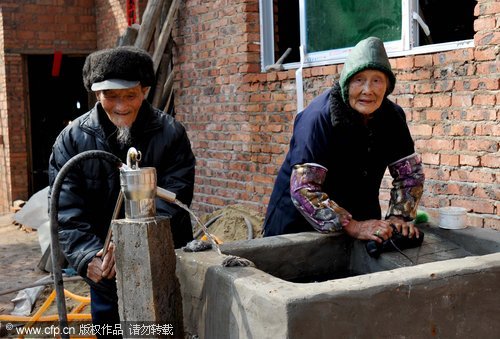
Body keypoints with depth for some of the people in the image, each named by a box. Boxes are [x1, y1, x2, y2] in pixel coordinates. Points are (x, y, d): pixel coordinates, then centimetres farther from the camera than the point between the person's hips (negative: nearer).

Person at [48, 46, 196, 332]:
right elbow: (66, 210, -9)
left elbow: (171, 202, -16)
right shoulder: (72, 139, -5)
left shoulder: (171, 133, -9)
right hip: (104, 270, 2)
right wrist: (88, 256, -25)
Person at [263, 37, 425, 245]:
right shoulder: (319, 118, -26)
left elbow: (411, 172, 0)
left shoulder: (392, 116, -7)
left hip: (359, 217, 5)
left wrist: (399, 216, -16)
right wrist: (353, 227, -37)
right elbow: (303, 189, -32)